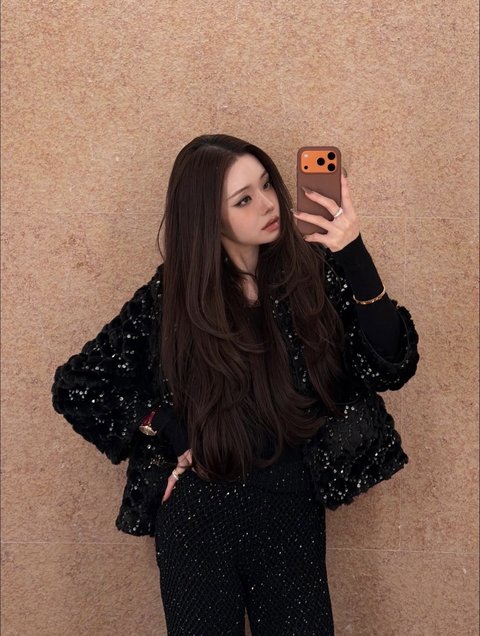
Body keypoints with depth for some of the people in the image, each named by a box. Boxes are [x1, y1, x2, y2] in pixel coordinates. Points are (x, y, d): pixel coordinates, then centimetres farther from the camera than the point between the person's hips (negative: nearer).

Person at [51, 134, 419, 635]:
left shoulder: (314, 273, -5)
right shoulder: (170, 298, -7)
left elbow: (390, 367, -15)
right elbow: (74, 385, -1)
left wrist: (357, 259, -25)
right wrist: (167, 434, -9)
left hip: (292, 509, 1)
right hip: (200, 513, -1)